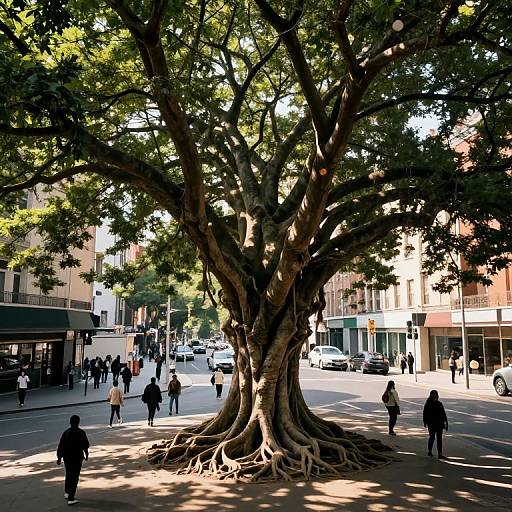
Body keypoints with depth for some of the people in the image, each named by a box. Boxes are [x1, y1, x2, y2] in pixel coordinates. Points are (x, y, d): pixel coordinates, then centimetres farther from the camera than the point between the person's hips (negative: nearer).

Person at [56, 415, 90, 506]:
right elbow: (85, 445, -4)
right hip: (77, 457, -5)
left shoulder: (66, 433, -1)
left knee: (68, 475, 24)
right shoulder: (81, 433, -11)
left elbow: (61, 446, -1)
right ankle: (71, 499, -5)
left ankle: (67, 493, 40)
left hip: (67, 457, 5)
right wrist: (86, 454, 13)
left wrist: (59, 458, 6)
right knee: (74, 477, -1)